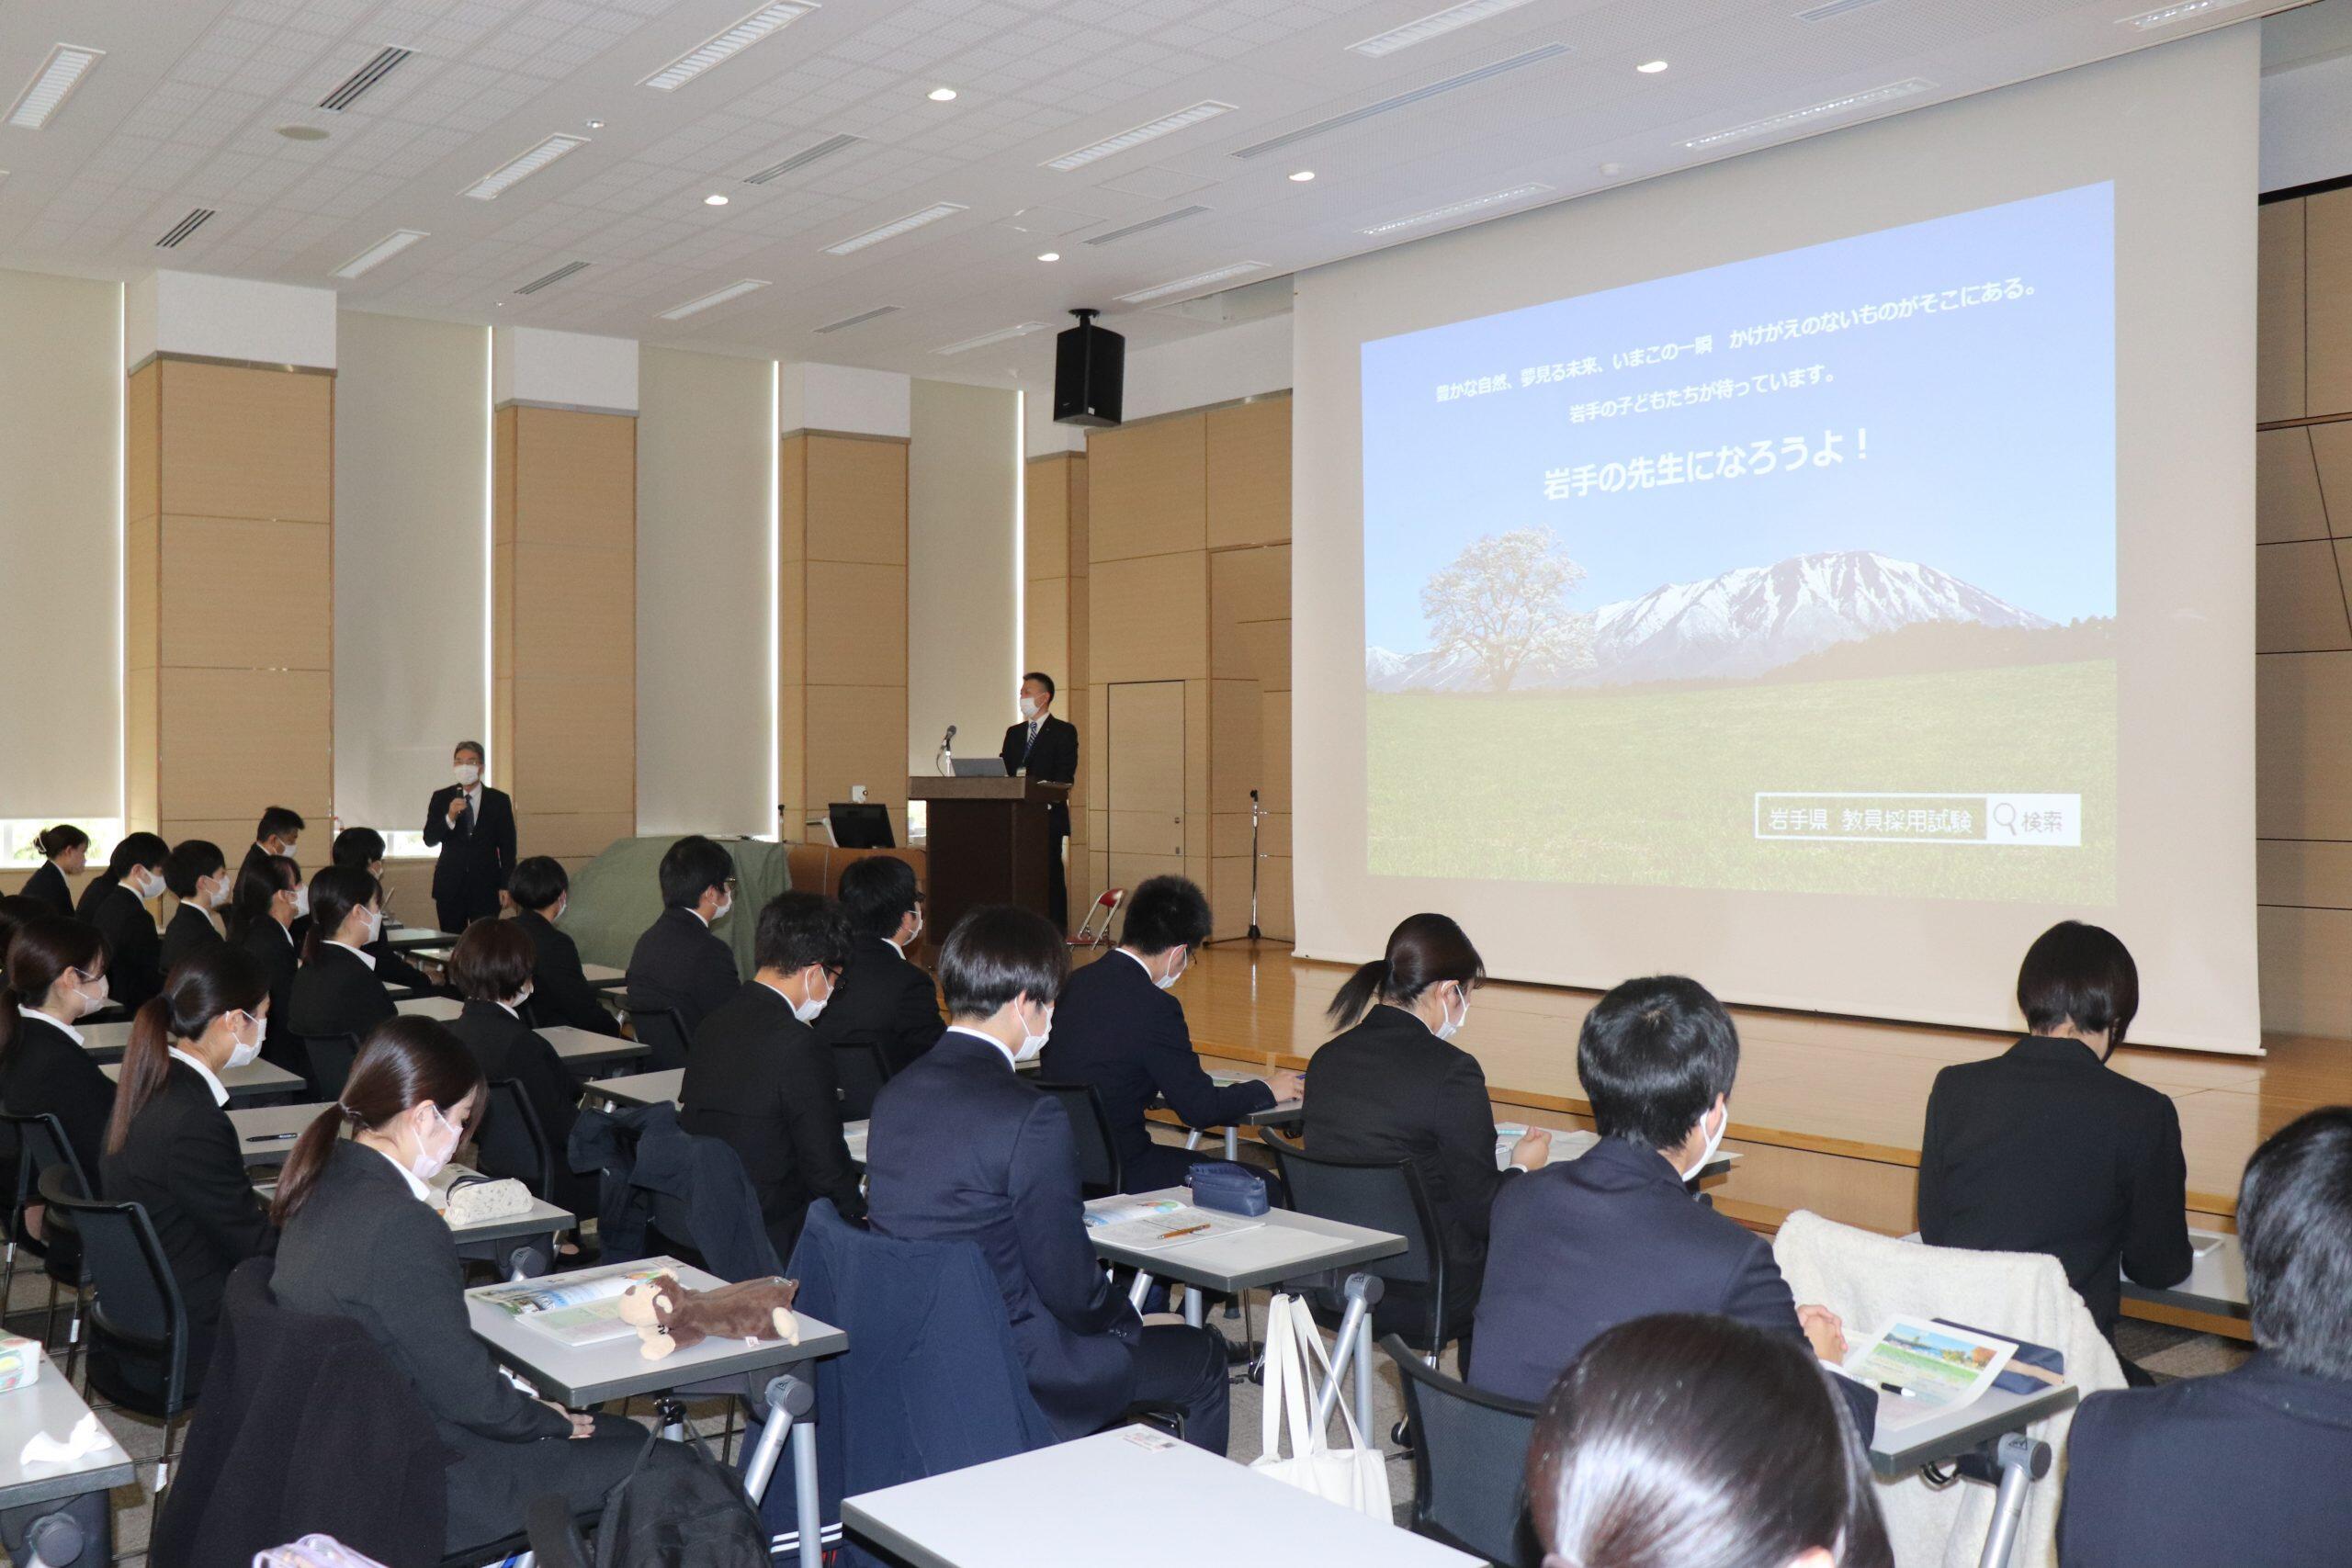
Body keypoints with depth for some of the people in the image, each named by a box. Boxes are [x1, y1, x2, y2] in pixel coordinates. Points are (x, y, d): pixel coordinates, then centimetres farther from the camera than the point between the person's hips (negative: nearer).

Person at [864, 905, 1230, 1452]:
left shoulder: (894, 1094, 0)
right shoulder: (1031, 1116, -23)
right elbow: (1070, 1287, -19)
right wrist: (1127, 1321, 2)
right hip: (1006, 1372, -8)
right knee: (1204, 1356, 14)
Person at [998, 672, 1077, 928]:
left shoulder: (1063, 731, 1)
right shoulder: (1014, 733, 20)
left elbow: (1065, 774, -8)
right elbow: (1003, 771, 15)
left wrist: (1046, 800, -22)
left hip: (1048, 815, -5)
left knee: (1050, 874, -6)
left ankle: (1056, 933, -4)